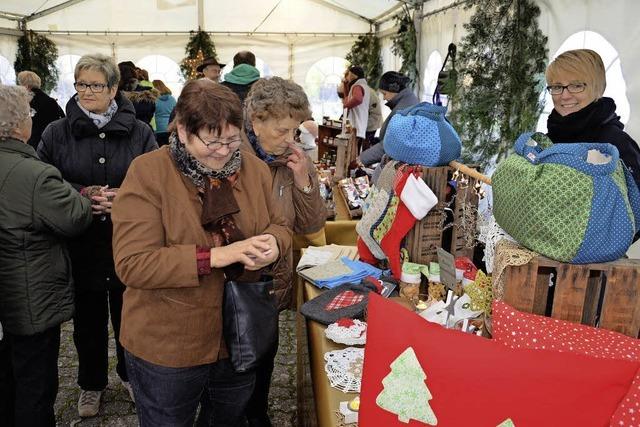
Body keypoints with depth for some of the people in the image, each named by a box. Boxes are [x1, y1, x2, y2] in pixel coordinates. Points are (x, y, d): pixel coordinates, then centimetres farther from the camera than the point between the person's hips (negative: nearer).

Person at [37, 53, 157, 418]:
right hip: (81, 244, 1)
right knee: (88, 318, 14)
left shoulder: (139, 132, -1)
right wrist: (82, 195, -17)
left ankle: (131, 373, 40)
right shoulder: (57, 134, 0)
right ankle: (92, 383, 37)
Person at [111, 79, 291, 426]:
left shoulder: (254, 169, -2)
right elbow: (132, 264, -24)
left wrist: (273, 245, -18)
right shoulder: (147, 173, -18)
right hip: (167, 345, -4)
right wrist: (215, 256, -32)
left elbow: (278, 225, 7)